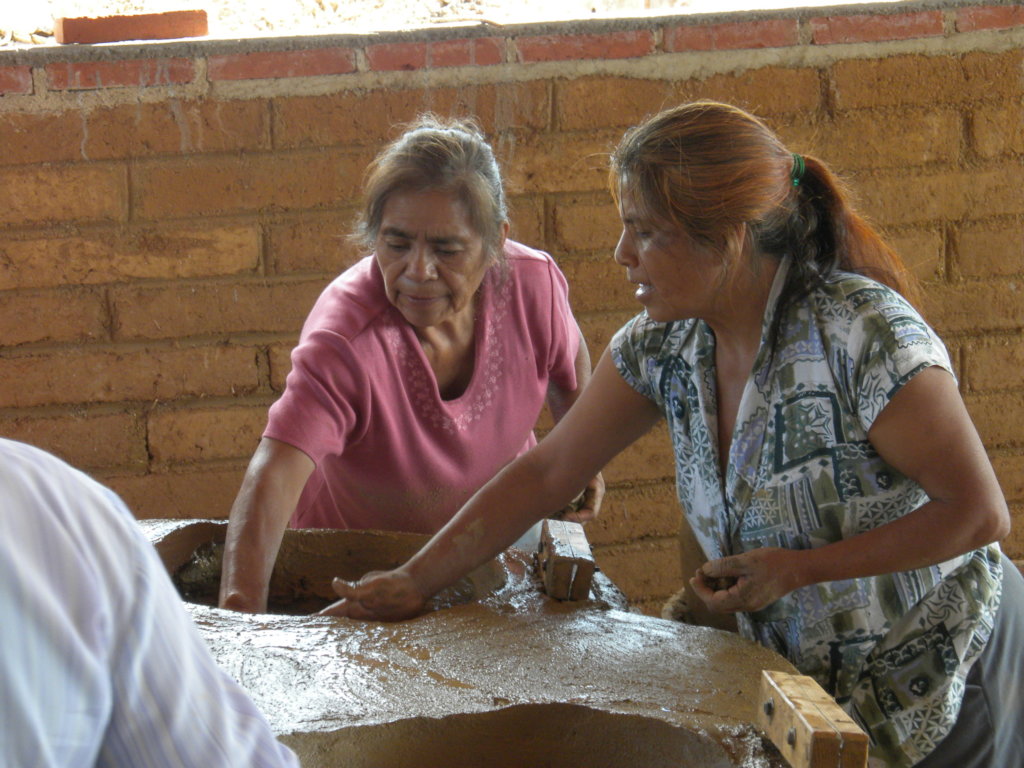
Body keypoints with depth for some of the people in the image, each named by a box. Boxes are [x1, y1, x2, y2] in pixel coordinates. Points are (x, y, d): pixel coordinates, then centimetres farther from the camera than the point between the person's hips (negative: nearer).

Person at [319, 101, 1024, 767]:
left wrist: (800, 569, -24)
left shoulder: (863, 333, -27)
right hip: (806, 677, 6)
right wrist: (414, 582, -7)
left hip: (944, 682, -6)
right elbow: (546, 472, -1)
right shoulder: (663, 346, -8)